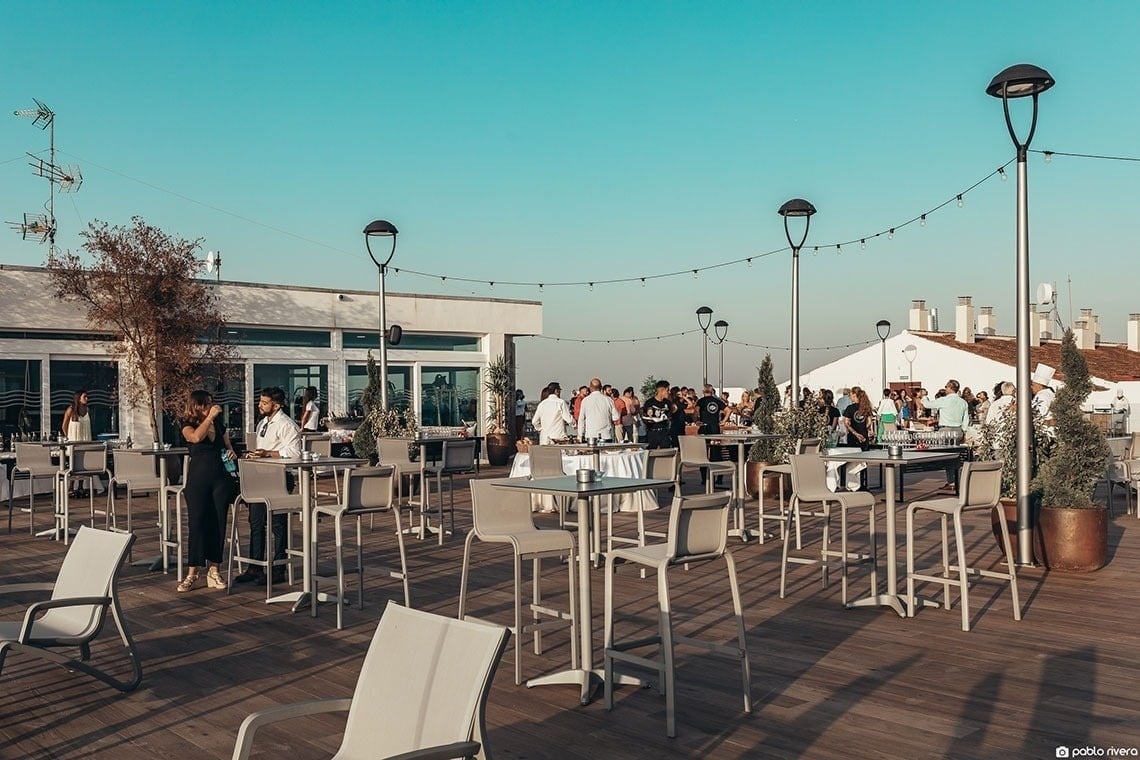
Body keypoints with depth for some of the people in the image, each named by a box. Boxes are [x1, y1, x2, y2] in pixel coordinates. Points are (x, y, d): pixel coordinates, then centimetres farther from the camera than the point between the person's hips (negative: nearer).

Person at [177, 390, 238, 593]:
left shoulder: (219, 423, 14)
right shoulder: (188, 425, 3)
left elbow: (228, 445, 26)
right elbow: (196, 437, -19)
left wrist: (232, 453, 4)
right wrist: (209, 417, -13)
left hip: (221, 477, 3)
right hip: (198, 478, -3)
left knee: (218, 523, 1)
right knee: (196, 523, -6)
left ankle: (213, 570, 8)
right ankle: (192, 572, 0)